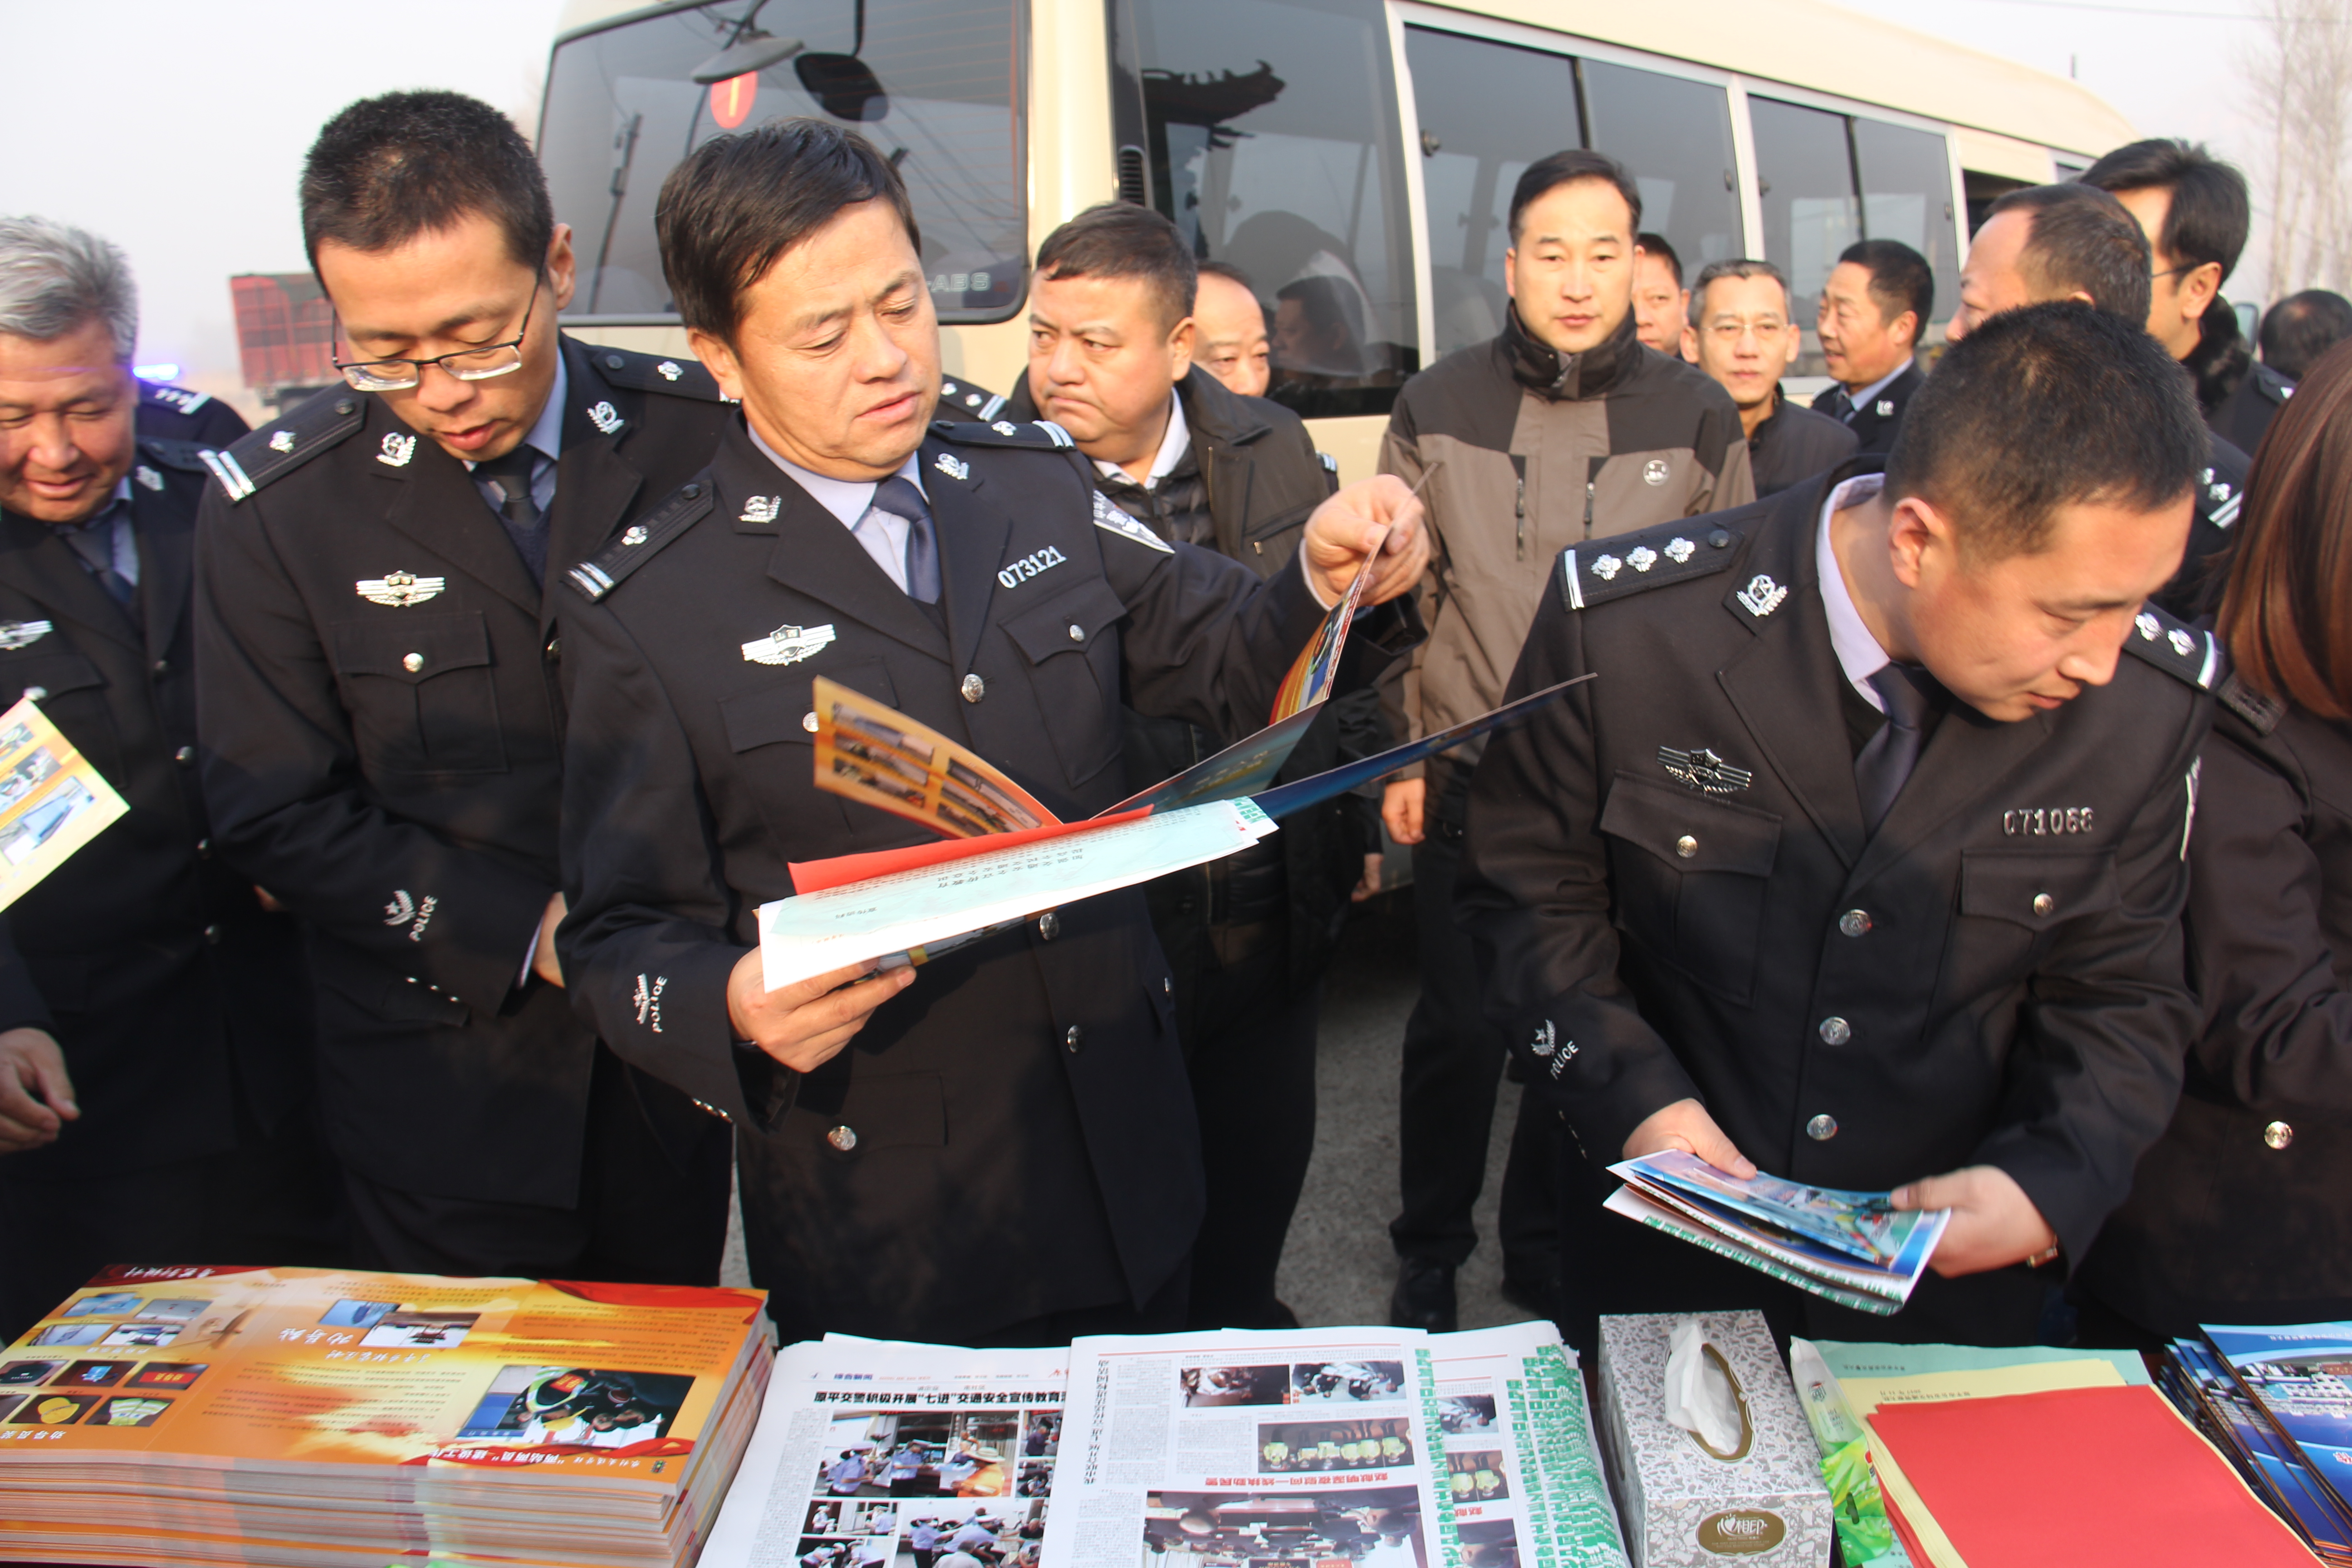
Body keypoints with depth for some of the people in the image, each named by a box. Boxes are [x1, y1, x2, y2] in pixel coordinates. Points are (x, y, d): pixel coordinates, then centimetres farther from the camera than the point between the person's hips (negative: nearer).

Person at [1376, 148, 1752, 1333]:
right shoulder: (1437, 408, 1)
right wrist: (1401, 753, 2)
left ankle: (1545, 1249, 35)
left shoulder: (1697, 417, 1)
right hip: (1469, 781, -1)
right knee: (1458, 1029, 7)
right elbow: (1399, 598, 5)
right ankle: (1428, 1257, 29)